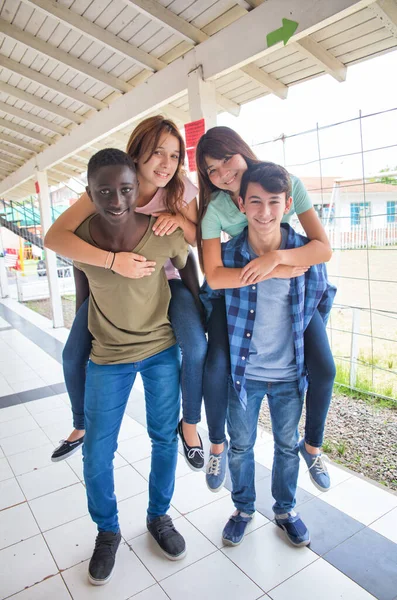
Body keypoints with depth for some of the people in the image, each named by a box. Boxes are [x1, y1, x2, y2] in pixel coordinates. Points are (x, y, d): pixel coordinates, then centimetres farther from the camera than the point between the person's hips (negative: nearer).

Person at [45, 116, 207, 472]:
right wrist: (113, 260, -44)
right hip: (114, 280, 1)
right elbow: (56, 236, -30)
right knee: (73, 355, -4)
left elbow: (199, 239, -5)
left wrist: (181, 219, -27)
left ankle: (190, 425, 2)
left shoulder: (181, 188, -15)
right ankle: (82, 427, 26)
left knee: (196, 346, -26)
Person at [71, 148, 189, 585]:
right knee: (97, 453, 7)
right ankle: (107, 531, 35)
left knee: (164, 439, 13)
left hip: (162, 350, 0)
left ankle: (159, 517, 41)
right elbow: (82, 292, 4)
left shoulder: (164, 232, -18)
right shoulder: (78, 237, -13)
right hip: (107, 356, 1)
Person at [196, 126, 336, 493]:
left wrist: (276, 256, -37)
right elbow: (214, 276, -26)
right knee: (216, 368, -18)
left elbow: (324, 248, -21)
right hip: (236, 291, -1)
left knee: (323, 368, -11)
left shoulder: (289, 183, -17)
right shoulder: (214, 209, -17)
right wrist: (273, 272, -32)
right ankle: (218, 444, 12)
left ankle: (312, 445, 19)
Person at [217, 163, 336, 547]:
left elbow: (324, 297, 6)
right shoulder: (226, 254, -14)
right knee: (241, 445, 18)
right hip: (242, 373, 0)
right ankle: (243, 508, 45)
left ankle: (285, 509, 47)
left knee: (288, 446, 20)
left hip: (290, 374, 1)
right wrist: (224, 345, 0)